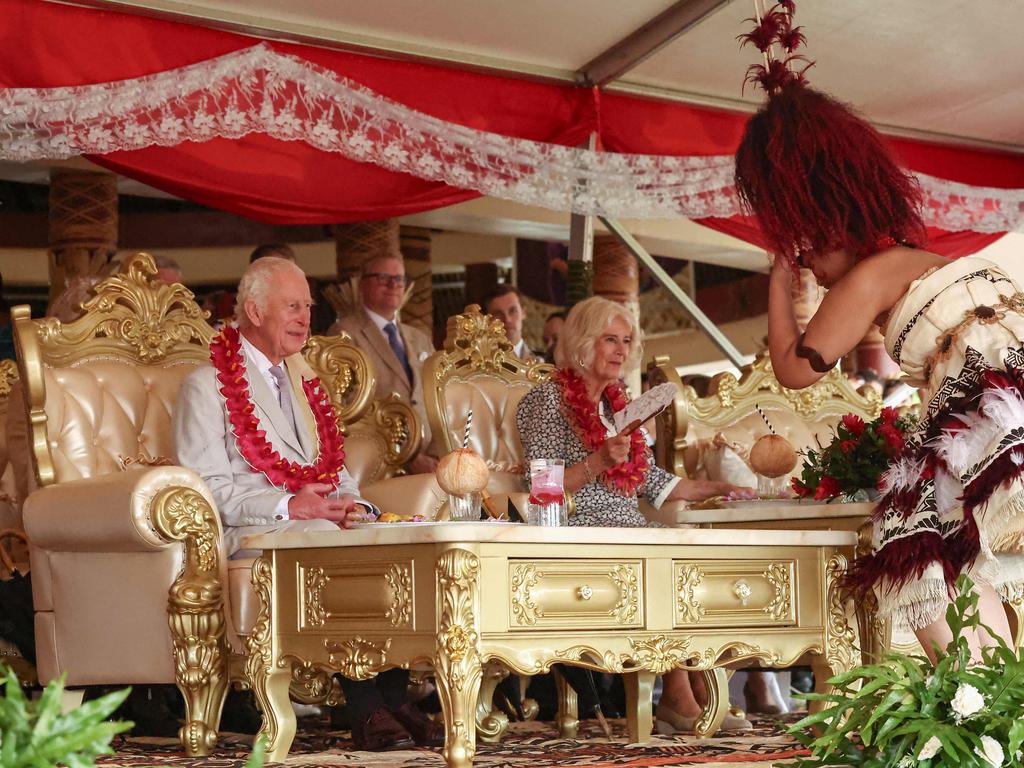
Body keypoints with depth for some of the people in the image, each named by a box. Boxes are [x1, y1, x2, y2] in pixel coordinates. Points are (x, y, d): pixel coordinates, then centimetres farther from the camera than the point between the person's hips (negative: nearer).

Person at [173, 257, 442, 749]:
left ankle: (393, 695, -27)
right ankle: (365, 708, -34)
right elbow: (209, 487, -8)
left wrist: (352, 503, -3)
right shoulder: (207, 386, 3)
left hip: (324, 519, 6)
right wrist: (288, 506, -19)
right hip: (246, 533, -6)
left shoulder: (301, 383, 25)